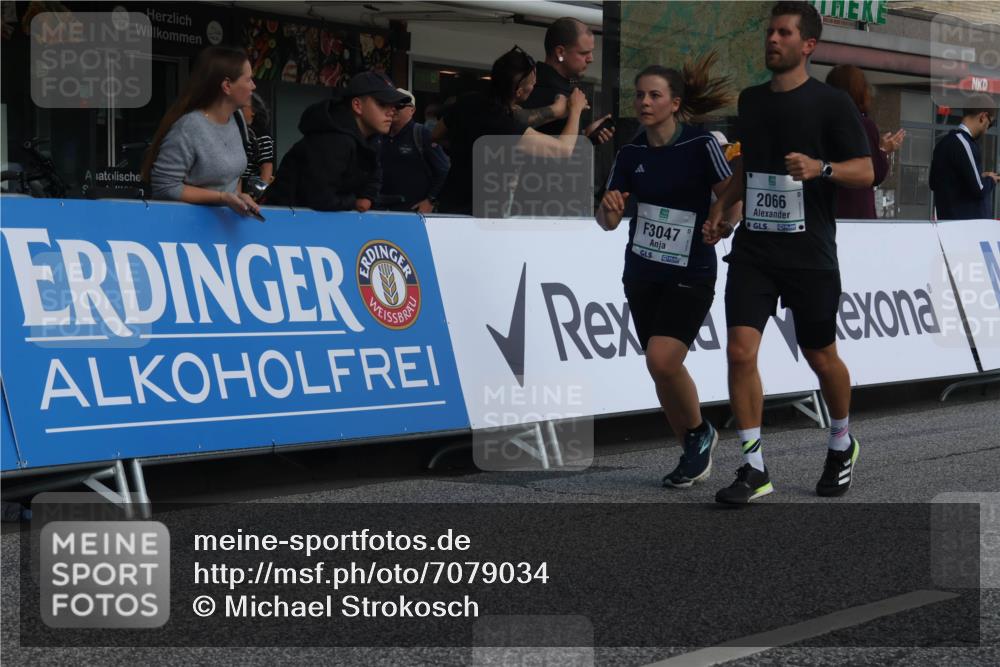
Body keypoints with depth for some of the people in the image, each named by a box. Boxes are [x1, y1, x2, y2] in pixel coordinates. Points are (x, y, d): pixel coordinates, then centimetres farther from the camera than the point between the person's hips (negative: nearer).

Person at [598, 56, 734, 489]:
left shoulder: (701, 145, -11)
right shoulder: (631, 154, 3)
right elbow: (609, 221, 6)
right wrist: (608, 207, -17)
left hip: (690, 277, -5)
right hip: (642, 275, 6)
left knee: (662, 360, -20)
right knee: (661, 371, 9)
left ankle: (700, 433, 6)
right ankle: (694, 454, 27)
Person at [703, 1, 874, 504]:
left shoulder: (831, 103, -5)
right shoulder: (750, 100, 11)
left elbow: (865, 172, -6)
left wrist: (820, 168, -24)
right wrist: (720, 209, 14)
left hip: (809, 253, -4)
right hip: (753, 249, 4)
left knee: (820, 357, 9)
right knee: (740, 350, -10)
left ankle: (841, 444, 36)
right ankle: (754, 468, -5)